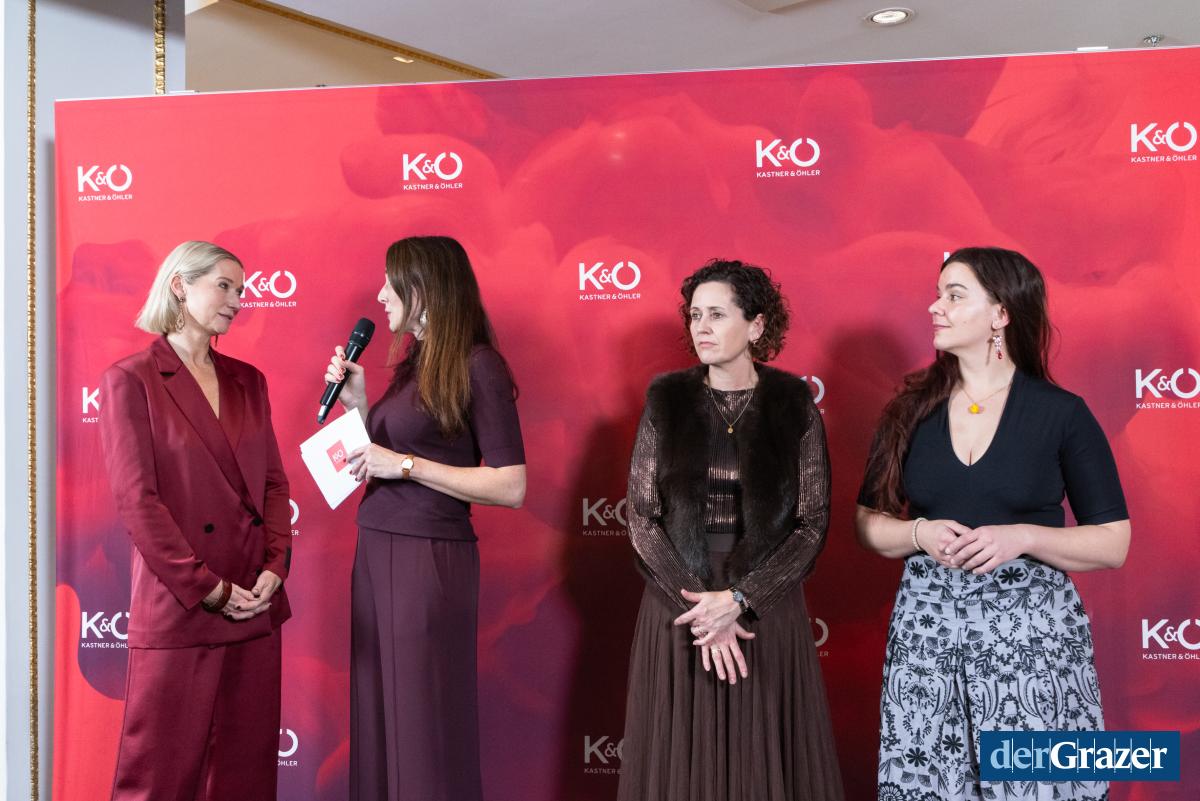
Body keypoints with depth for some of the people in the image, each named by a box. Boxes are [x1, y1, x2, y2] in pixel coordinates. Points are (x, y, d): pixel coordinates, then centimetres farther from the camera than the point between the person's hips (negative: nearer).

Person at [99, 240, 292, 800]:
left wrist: (275, 567, -4)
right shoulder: (130, 380, -4)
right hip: (177, 609, -5)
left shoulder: (247, 381, 13)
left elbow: (274, 481, 11)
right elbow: (137, 500, -10)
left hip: (256, 603, 5)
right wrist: (208, 589, -13)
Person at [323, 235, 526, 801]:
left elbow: (511, 487, -16)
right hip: (376, 551, 8)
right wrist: (357, 404, 7)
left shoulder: (477, 366, -11)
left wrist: (405, 464, -16)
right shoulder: (415, 362, 14)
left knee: (424, 722, 1)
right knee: (378, 715, 13)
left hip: (429, 559, -8)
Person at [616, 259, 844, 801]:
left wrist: (738, 599, -16)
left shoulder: (794, 404, -2)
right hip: (678, 609, 1)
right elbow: (641, 516, -2)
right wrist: (699, 603, -12)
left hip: (766, 611, -1)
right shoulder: (666, 400, 1)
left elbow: (813, 524, -5)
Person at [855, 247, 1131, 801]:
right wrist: (921, 534, -11)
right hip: (927, 628, 2)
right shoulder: (911, 410, 4)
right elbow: (869, 525, 9)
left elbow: (1113, 543, -1)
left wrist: (1023, 536, -17)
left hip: (1032, 629, -2)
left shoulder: (1062, 413, -3)